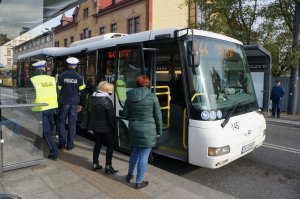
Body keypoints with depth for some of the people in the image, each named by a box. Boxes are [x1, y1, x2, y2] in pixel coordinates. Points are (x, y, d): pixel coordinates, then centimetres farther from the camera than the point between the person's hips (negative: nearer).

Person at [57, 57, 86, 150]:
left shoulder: (62, 75, -3)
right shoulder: (79, 77, 0)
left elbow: (58, 89, -2)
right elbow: (82, 92, 1)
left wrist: (57, 101, 6)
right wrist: (81, 104, 9)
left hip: (63, 102, -1)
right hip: (74, 103, 1)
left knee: (61, 121, 13)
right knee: (72, 123, 7)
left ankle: (62, 142, 12)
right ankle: (70, 144, 11)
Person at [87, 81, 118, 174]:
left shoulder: (92, 98, 3)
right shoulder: (106, 100, -21)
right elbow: (111, 116, -18)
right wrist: (115, 127, -9)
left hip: (94, 126, 7)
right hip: (105, 128, -7)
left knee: (97, 144, 20)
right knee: (110, 145, 7)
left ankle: (95, 164, 26)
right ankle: (108, 166, 10)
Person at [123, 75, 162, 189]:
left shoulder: (130, 97, 1)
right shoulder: (152, 97, -9)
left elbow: (125, 114, 5)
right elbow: (158, 116, -5)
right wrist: (159, 130, 6)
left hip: (134, 129, 5)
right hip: (147, 130, -5)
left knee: (135, 151, 26)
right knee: (144, 155, 7)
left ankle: (129, 174, 38)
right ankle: (139, 182, 19)